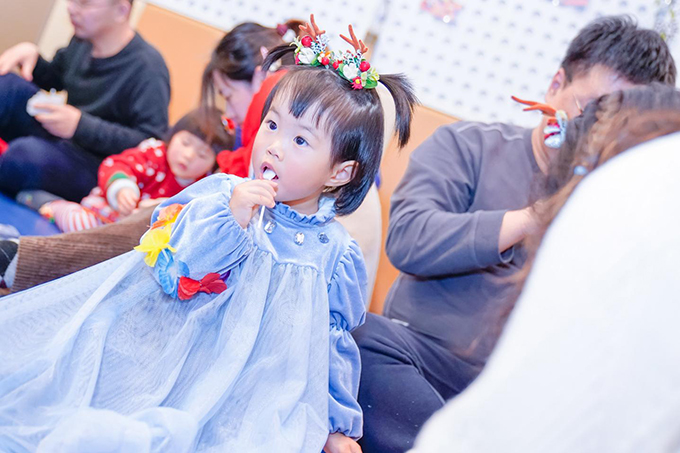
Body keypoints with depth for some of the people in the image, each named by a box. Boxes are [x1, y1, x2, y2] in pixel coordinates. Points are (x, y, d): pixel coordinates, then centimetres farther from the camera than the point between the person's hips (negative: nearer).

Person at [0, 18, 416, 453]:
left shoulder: (336, 253, 0)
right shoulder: (221, 192, -1)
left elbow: (332, 342, 11)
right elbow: (168, 270, -11)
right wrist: (227, 219, -24)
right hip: (162, 348, 2)